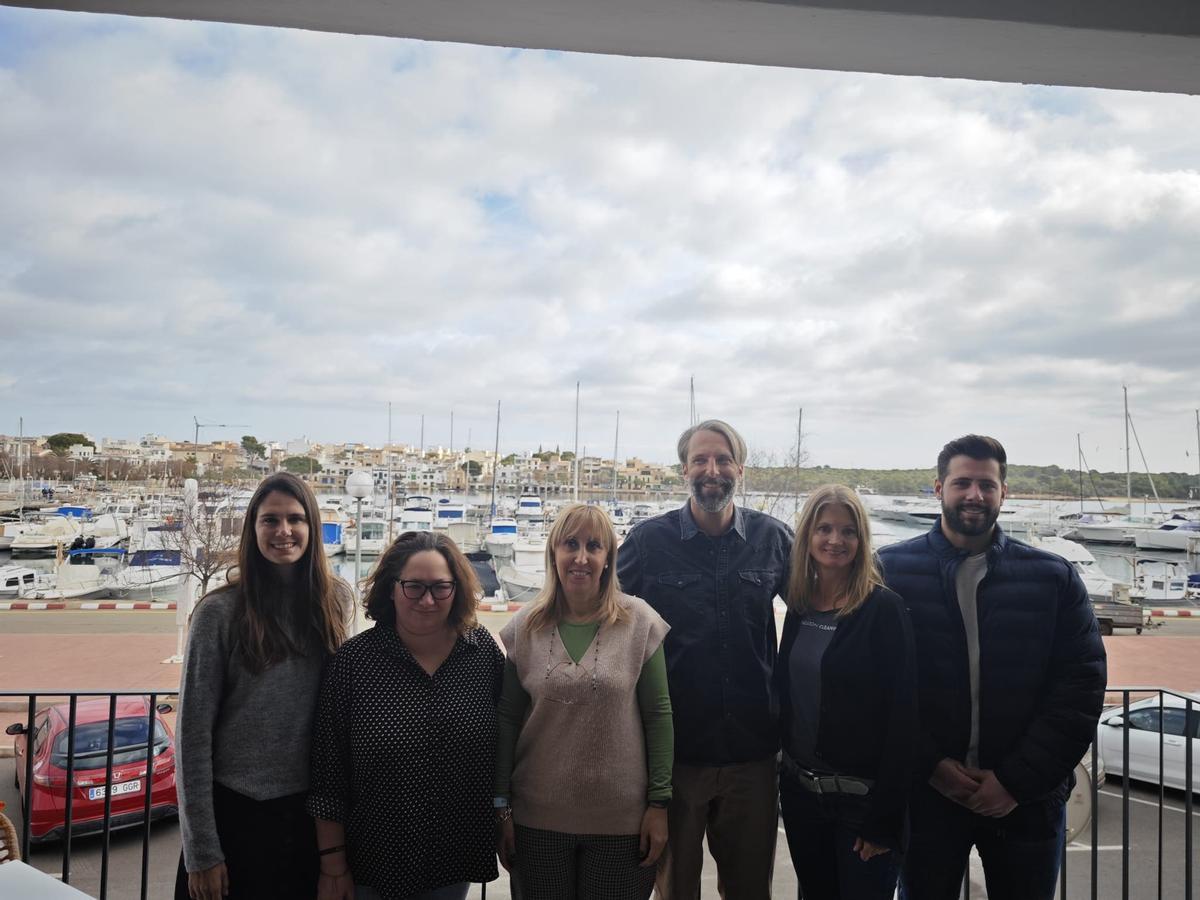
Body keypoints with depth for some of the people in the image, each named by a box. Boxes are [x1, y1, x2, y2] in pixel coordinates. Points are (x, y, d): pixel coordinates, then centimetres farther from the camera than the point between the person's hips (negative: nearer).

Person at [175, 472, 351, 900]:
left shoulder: (336, 601, -2)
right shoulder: (220, 611, -11)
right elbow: (193, 732, -9)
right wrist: (201, 851, -9)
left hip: (312, 811, 3)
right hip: (236, 810, -3)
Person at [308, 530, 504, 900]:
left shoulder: (484, 651, -7)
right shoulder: (352, 661, -13)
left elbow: (505, 745, 4)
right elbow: (328, 776, -9)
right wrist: (333, 867, -6)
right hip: (372, 868, -2)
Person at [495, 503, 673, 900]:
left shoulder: (639, 622, -7)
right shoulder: (524, 627, -3)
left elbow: (658, 714, -4)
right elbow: (507, 720, 1)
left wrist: (659, 803, -4)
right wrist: (501, 807, 1)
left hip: (623, 819, -1)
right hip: (537, 818, 1)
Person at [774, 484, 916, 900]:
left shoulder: (883, 609, -13)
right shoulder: (798, 606, 3)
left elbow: (901, 717, -15)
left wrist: (885, 817, -16)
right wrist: (785, 771, 7)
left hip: (861, 798, -5)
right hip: (800, 788, 5)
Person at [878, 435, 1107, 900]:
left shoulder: (1055, 578, 2)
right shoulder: (890, 570, -3)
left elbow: (1082, 686, -3)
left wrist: (1018, 779, -9)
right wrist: (929, 765, -12)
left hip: (1027, 800, 1)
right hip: (925, 791, -1)